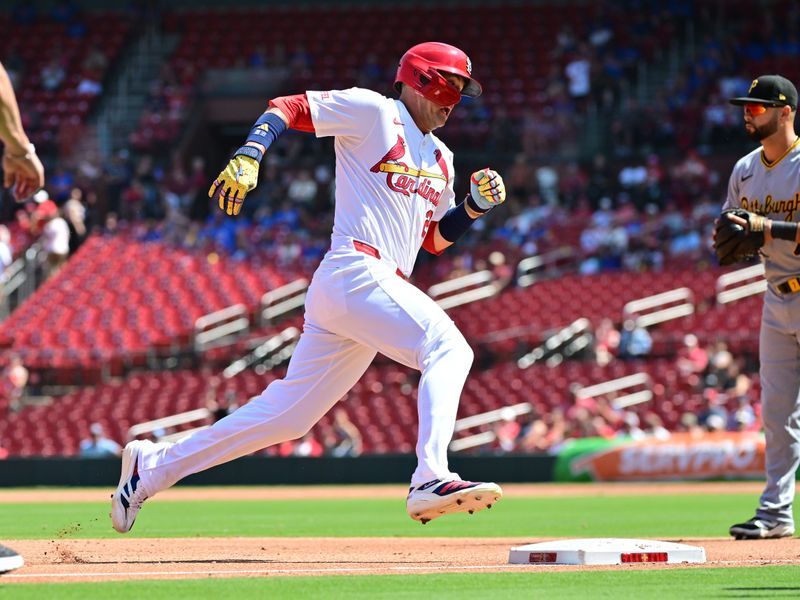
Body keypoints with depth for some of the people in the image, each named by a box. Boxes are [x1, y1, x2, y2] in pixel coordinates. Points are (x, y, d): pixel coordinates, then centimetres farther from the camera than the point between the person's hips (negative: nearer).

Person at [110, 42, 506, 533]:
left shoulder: (440, 159, 25)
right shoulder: (371, 111, 2)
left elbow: (436, 239, 27)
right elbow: (287, 107, -3)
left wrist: (477, 205, 9)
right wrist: (248, 157, -19)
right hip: (356, 271, -8)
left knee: (288, 414, 7)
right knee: (448, 348, -25)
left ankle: (152, 466, 16)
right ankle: (431, 480, -36)